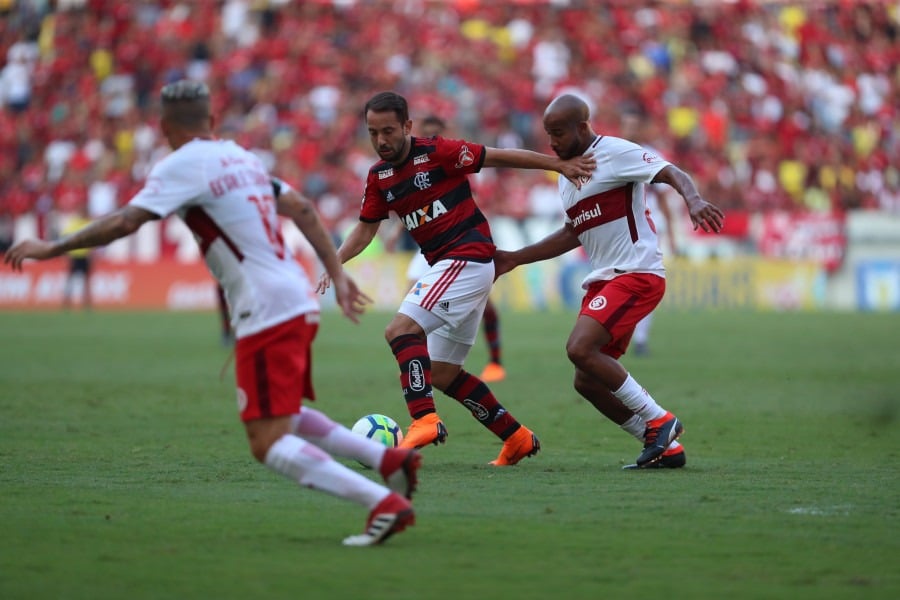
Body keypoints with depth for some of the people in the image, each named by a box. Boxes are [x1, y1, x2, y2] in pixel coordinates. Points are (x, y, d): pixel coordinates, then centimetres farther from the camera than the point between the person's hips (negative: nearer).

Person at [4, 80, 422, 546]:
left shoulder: (183, 165, -7)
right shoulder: (242, 157, 17)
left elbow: (125, 222, -16)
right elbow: (302, 209, 18)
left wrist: (52, 248, -9)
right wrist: (337, 274, 20)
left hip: (266, 314, -9)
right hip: (298, 302, 9)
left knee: (268, 443, -9)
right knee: (283, 417, 27)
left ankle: (384, 502, -18)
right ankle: (389, 459, 18)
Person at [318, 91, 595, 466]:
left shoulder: (437, 152, -10)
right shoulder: (379, 176, 10)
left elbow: (500, 157, -5)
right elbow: (366, 229, 19)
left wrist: (560, 165, -6)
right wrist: (334, 263, 2)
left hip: (468, 258, -9)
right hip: (446, 265, 9)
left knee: (401, 329, -24)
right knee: (442, 374, 10)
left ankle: (424, 420, -31)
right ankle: (517, 438, 18)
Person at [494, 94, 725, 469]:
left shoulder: (616, 153, -9)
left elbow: (672, 174, -18)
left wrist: (693, 200, -40)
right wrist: (516, 259, 28)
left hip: (636, 274, -9)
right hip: (602, 280, 9)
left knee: (580, 349, -24)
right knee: (587, 382, 3)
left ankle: (658, 421, -13)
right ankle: (665, 446, 11)